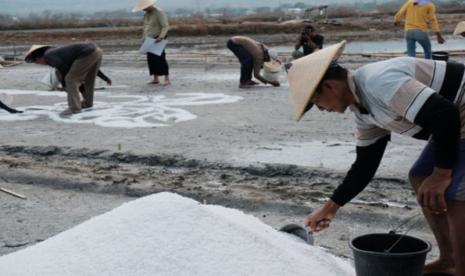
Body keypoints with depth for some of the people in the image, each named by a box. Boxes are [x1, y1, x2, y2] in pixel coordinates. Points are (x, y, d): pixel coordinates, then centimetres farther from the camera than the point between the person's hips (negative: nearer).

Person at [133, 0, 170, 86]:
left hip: (158, 39, -8)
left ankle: (167, 79, -8)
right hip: (149, 40, 8)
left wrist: (161, 37, -31)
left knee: (160, 59, -11)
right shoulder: (146, 14, 11)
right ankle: (155, 79, 11)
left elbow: (165, 26, -19)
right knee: (151, 59, 5)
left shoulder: (159, 12, -14)